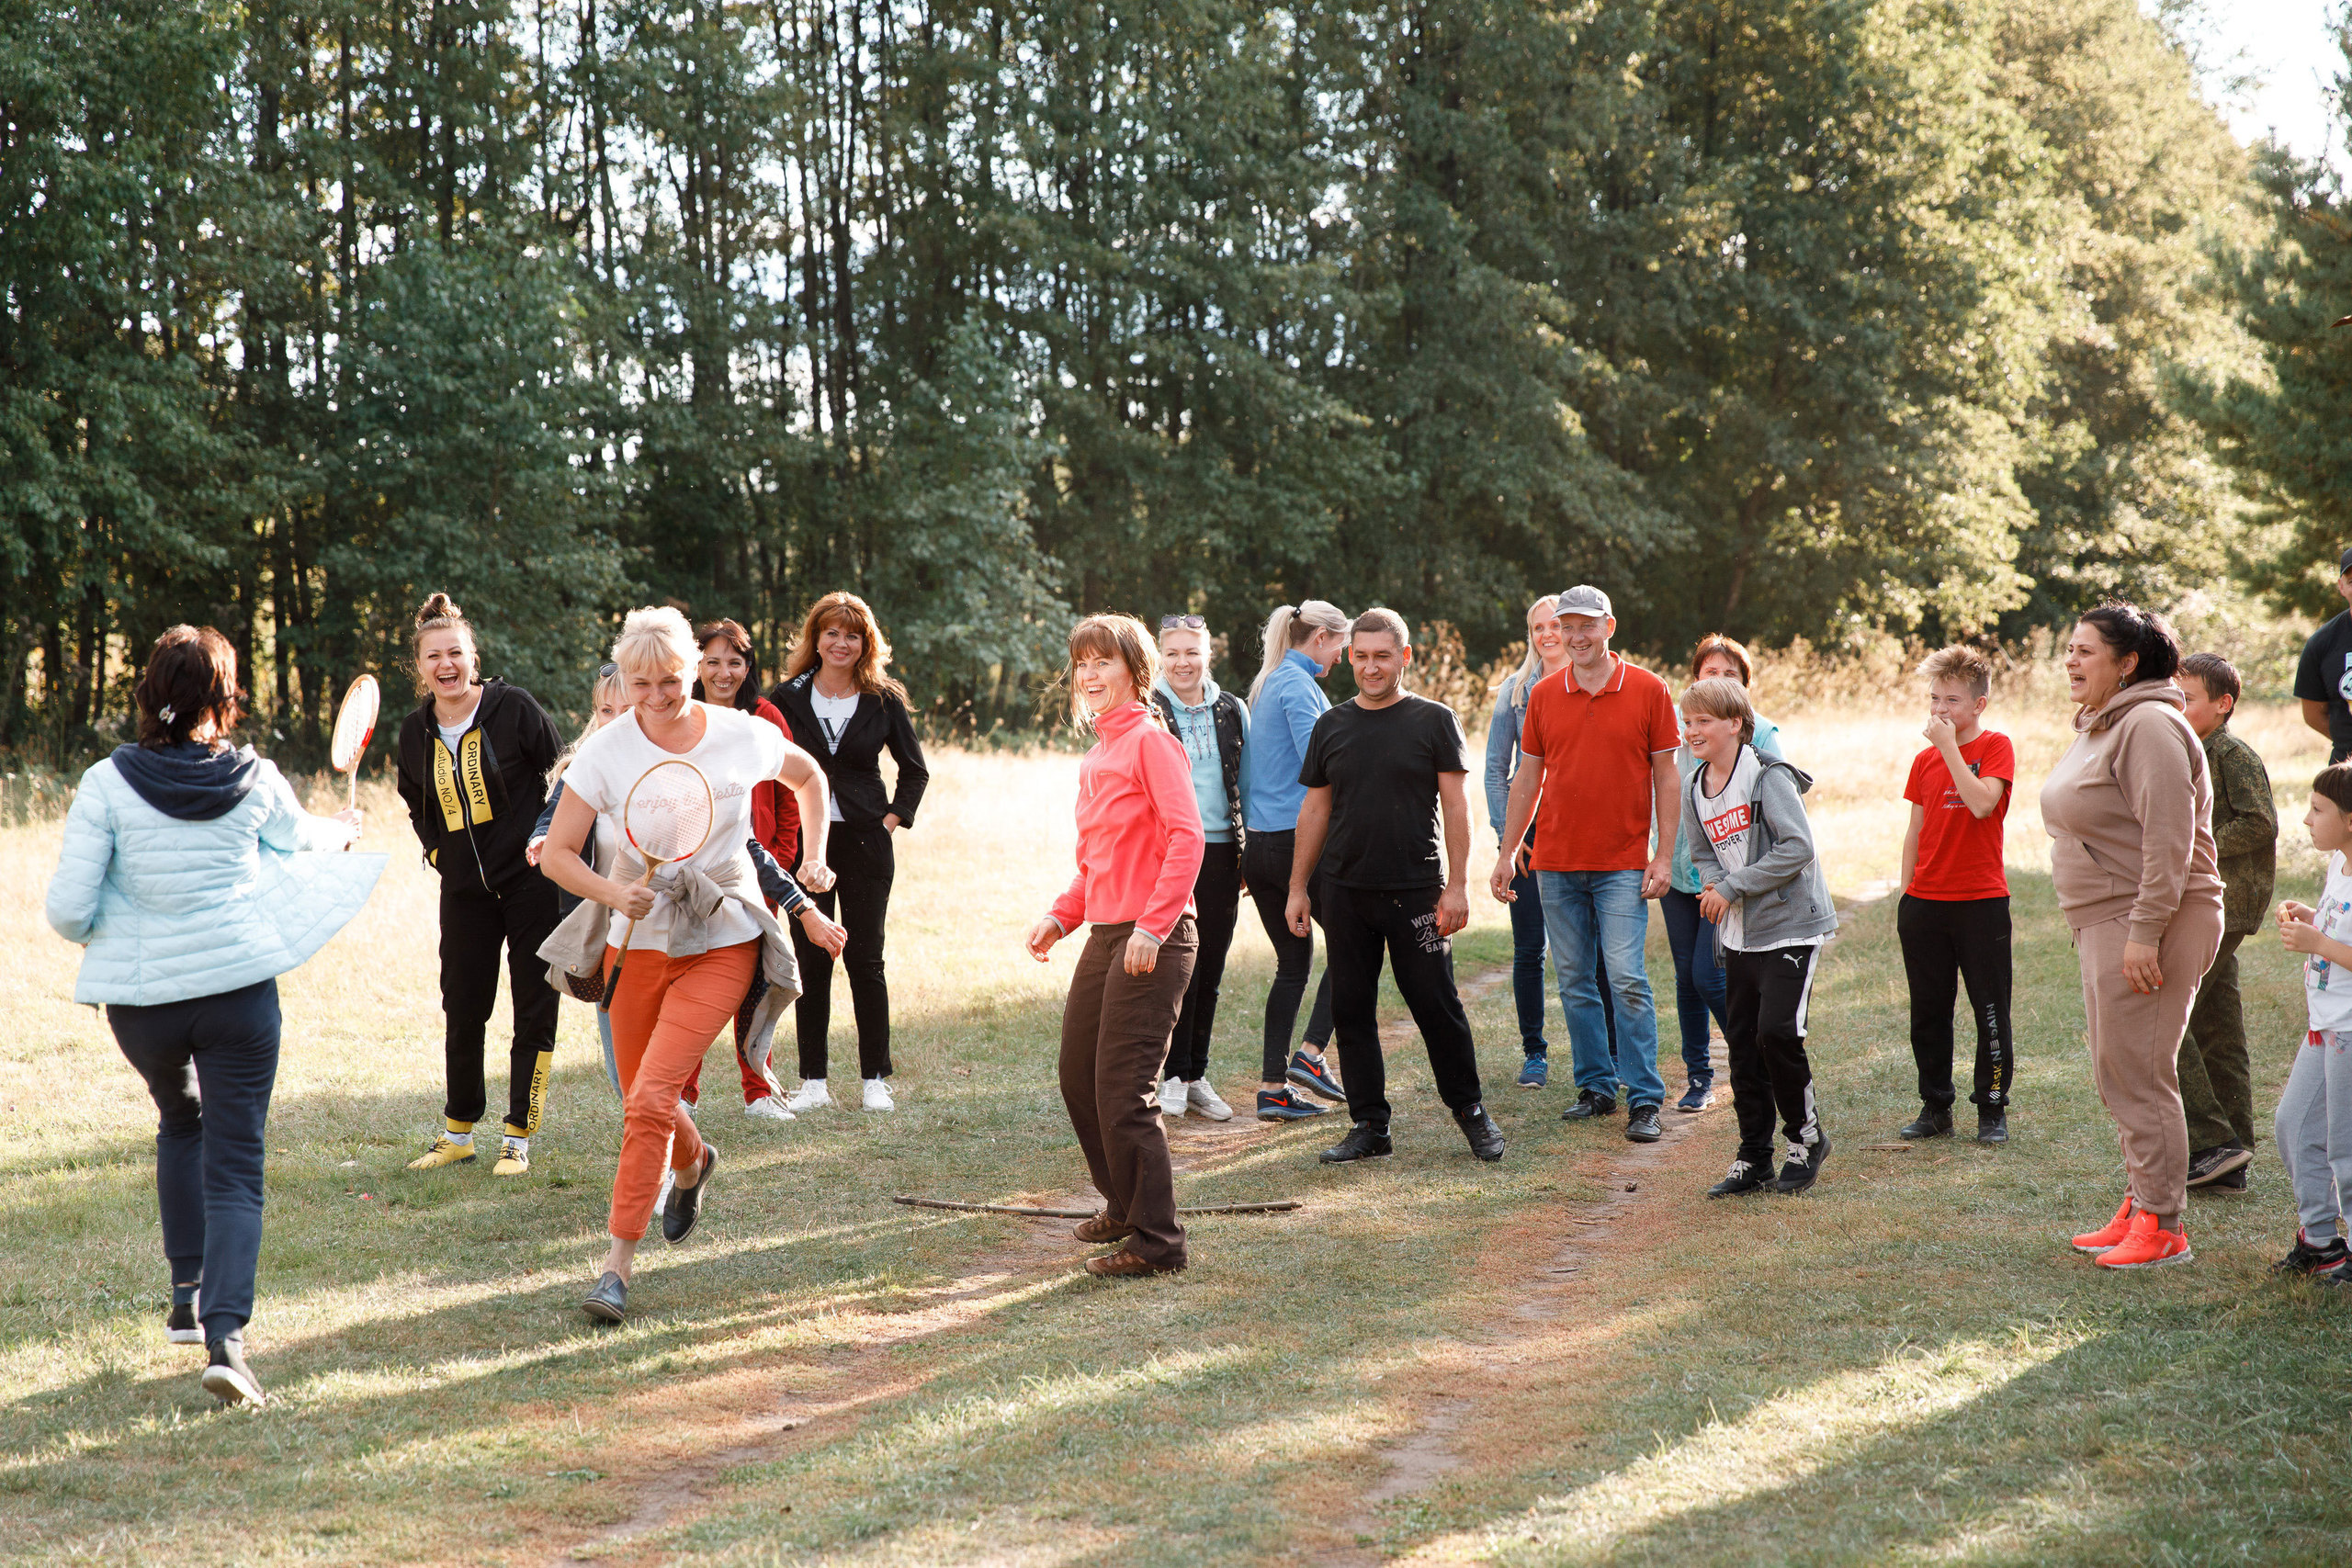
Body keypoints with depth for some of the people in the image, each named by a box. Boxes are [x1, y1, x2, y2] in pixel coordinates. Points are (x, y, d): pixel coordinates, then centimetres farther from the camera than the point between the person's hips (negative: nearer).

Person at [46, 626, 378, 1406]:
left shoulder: (108, 783, -10)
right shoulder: (254, 780, -4)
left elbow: (67, 909, -11)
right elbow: (298, 841, 18)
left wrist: (98, 934, 13)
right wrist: (343, 829, 42)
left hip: (141, 996, 1)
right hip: (239, 986, -1)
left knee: (180, 1123, 28)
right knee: (235, 1166, 1)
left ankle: (187, 1299, 32)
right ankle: (225, 1335, -15)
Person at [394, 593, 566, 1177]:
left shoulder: (515, 708, -10)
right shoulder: (416, 731, 4)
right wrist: (437, 850, 7)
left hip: (530, 881, -4)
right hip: (464, 888, 4)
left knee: (535, 1008, -1)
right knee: (461, 1010, 8)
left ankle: (519, 1136, 8)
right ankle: (457, 1133, 22)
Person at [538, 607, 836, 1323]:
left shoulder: (744, 737, -6)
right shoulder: (605, 752, -8)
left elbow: (808, 776, 16)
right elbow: (556, 852, -7)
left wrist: (814, 858, 10)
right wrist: (611, 893, -24)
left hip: (722, 945, -2)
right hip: (638, 941, 2)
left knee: (651, 1098, -17)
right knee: (643, 1101, 13)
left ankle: (618, 1263, -10)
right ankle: (692, 1163, 50)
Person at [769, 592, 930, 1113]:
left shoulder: (884, 699, 3)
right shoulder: (788, 697, 2)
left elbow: (915, 769, 12)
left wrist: (892, 818, 2)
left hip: (864, 842, 0)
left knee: (865, 959, 1)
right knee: (811, 959, 2)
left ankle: (875, 1079, 9)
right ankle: (812, 1081, 8)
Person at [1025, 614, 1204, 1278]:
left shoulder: (1150, 740, -10)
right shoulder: (1096, 755, 17)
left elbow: (1185, 838, -19)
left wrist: (1153, 927, -23)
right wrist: (1062, 916, 13)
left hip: (1154, 940, -9)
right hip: (1104, 936, 9)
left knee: (1123, 1092, -9)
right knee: (1079, 1079, 15)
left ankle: (1157, 1242, 1)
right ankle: (1124, 1204, 34)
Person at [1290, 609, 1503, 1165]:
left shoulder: (1434, 721, 0)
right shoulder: (1332, 726, 9)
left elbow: (1455, 806, -2)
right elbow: (1315, 809, 13)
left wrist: (1456, 885, -8)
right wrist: (1298, 887, 10)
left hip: (1415, 890, -3)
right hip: (1344, 890, 3)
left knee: (1436, 1005, -1)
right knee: (1351, 1010, 5)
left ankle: (1470, 1110, 16)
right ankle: (1369, 1125, 13)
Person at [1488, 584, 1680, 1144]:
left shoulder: (1648, 691, -1)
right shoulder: (1544, 695, 7)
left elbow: (1665, 777, 1)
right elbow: (1527, 778, 13)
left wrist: (1664, 856, -5)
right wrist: (1506, 853, 9)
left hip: (1622, 864, -4)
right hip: (1556, 862, 4)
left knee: (1627, 979, -9)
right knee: (1574, 981, 7)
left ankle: (1645, 1100, -4)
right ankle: (1596, 1087, 18)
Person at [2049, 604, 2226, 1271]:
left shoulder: (2150, 727, -16)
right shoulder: (2098, 728, 16)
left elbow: (2169, 840, -23)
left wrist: (2143, 933, -25)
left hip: (2152, 924, -11)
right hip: (2104, 923, 11)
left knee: (2139, 1075, -8)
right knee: (2116, 1077, 15)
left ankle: (2163, 1227, -2)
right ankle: (2139, 1207, 25)